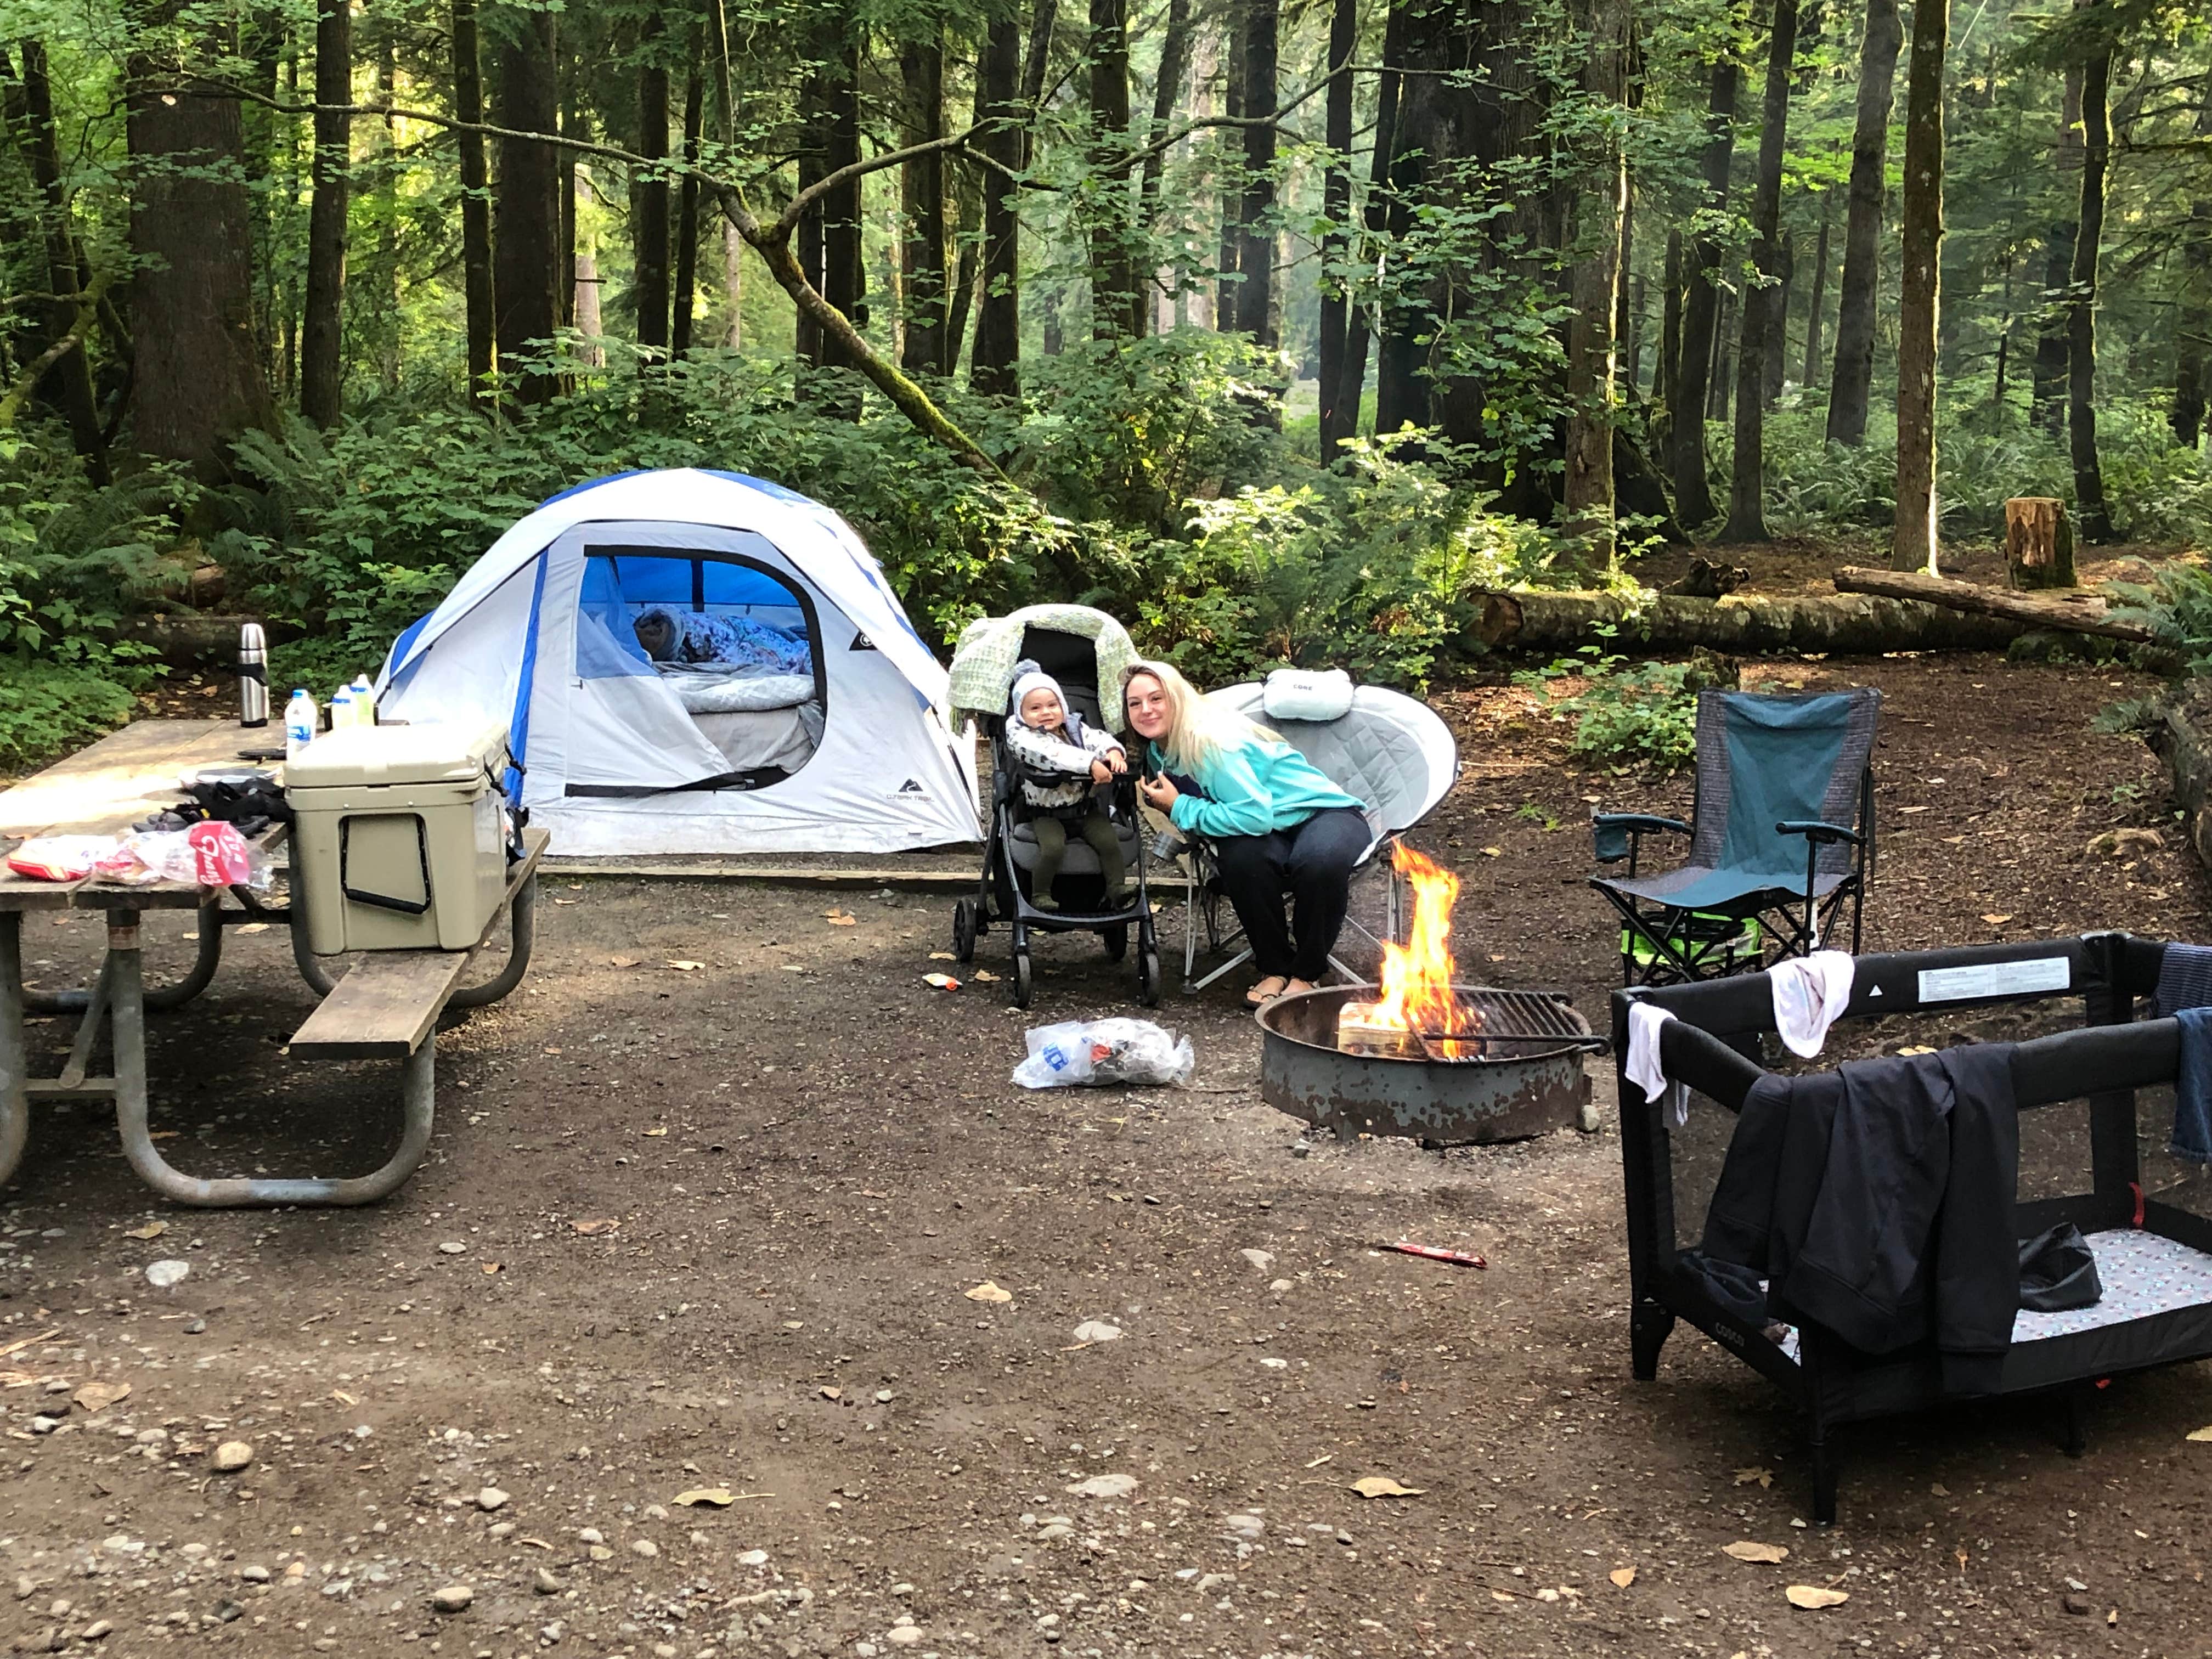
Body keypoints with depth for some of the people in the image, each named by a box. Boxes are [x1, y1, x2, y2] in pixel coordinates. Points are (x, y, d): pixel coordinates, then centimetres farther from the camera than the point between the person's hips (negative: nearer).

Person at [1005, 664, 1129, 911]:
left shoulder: (1076, 729, 8)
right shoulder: (1022, 737, -12)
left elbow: (1098, 740, -8)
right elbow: (1052, 754, -28)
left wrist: (1113, 752, -33)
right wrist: (1090, 764, -39)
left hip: (1085, 806, 4)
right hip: (1047, 813, -4)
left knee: (1108, 841, -14)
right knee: (1053, 847, -26)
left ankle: (1118, 889, -3)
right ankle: (1040, 895, -9)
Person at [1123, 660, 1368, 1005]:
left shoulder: (1210, 740, -24)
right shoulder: (1157, 751, 3)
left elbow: (1256, 815, -31)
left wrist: (1181, 808, -22)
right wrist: (1156, 799, -4)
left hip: (1324, 812, -6)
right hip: (1274, 831, 6)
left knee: (1321, 861, -40)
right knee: (1243, 857, -31)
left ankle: (1305, 973, -15)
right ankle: (1275, 968, -12)